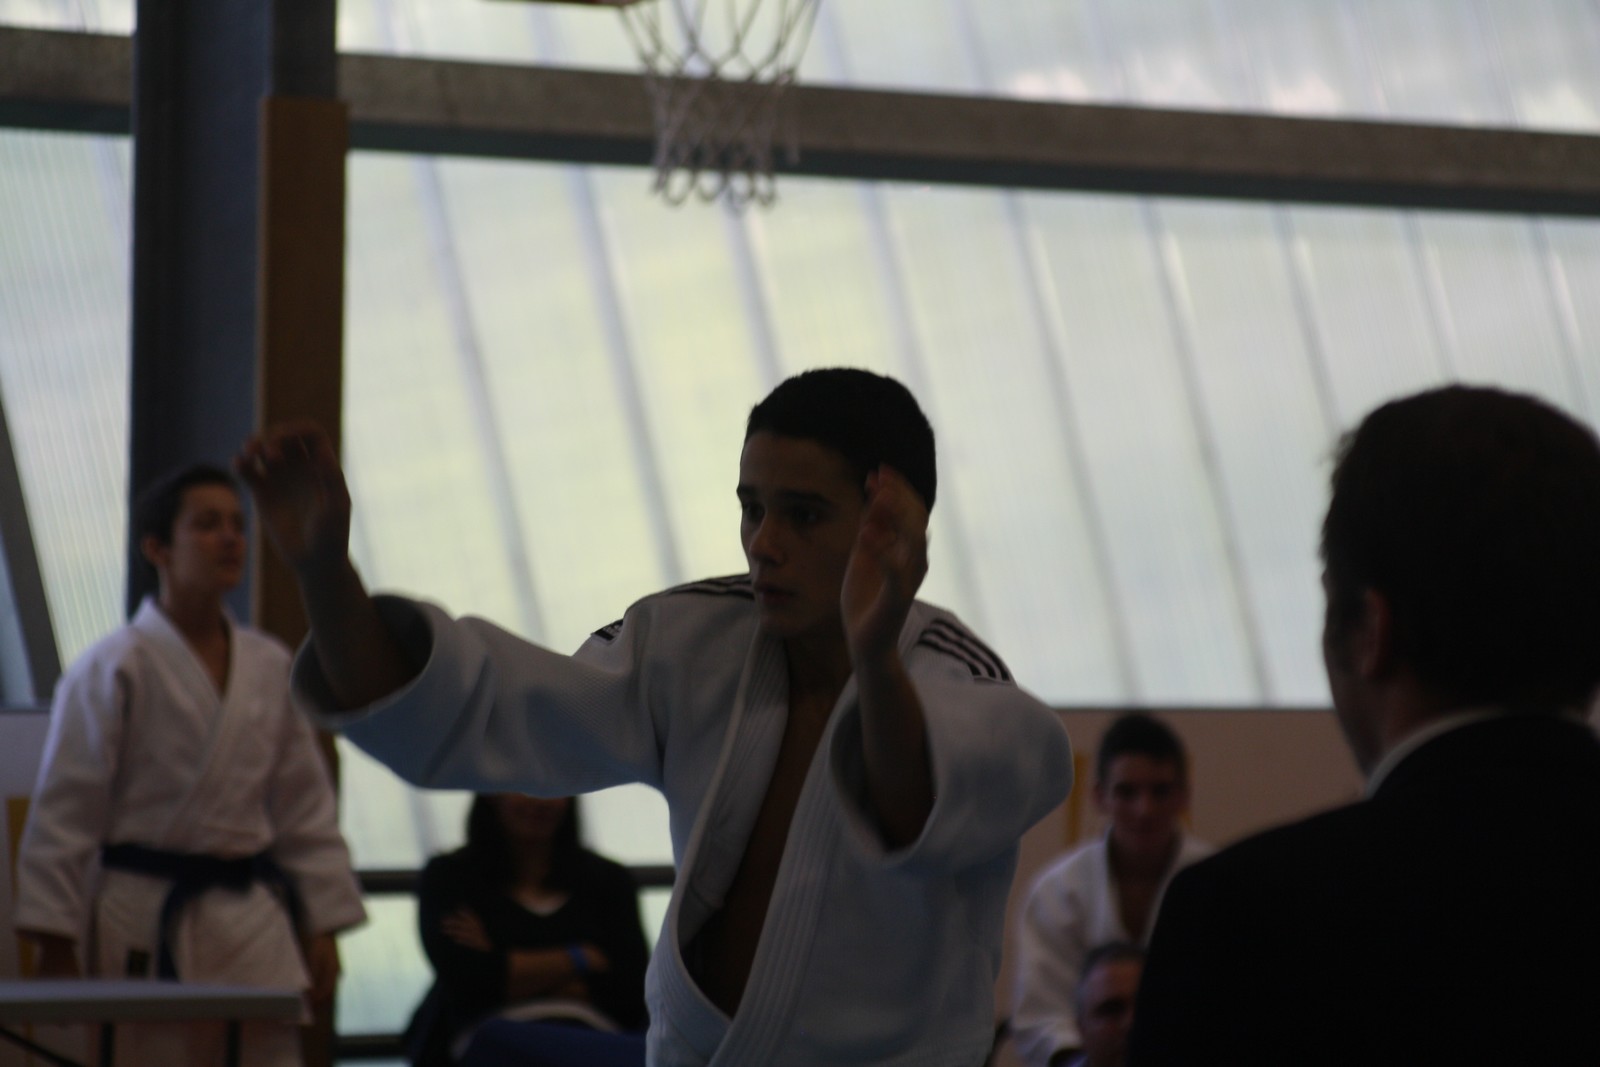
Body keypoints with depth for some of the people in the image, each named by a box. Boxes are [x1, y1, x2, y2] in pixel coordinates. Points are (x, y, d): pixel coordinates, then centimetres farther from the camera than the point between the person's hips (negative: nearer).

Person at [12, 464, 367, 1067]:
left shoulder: (271, 669, 9)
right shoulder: (114, 670, -7)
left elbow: (305, 809, 14)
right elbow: (63, 814, -6)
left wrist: (322, 929, 11)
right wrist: (55, 945, -8)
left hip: (252, 921, 5)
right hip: (146, 921, -5)